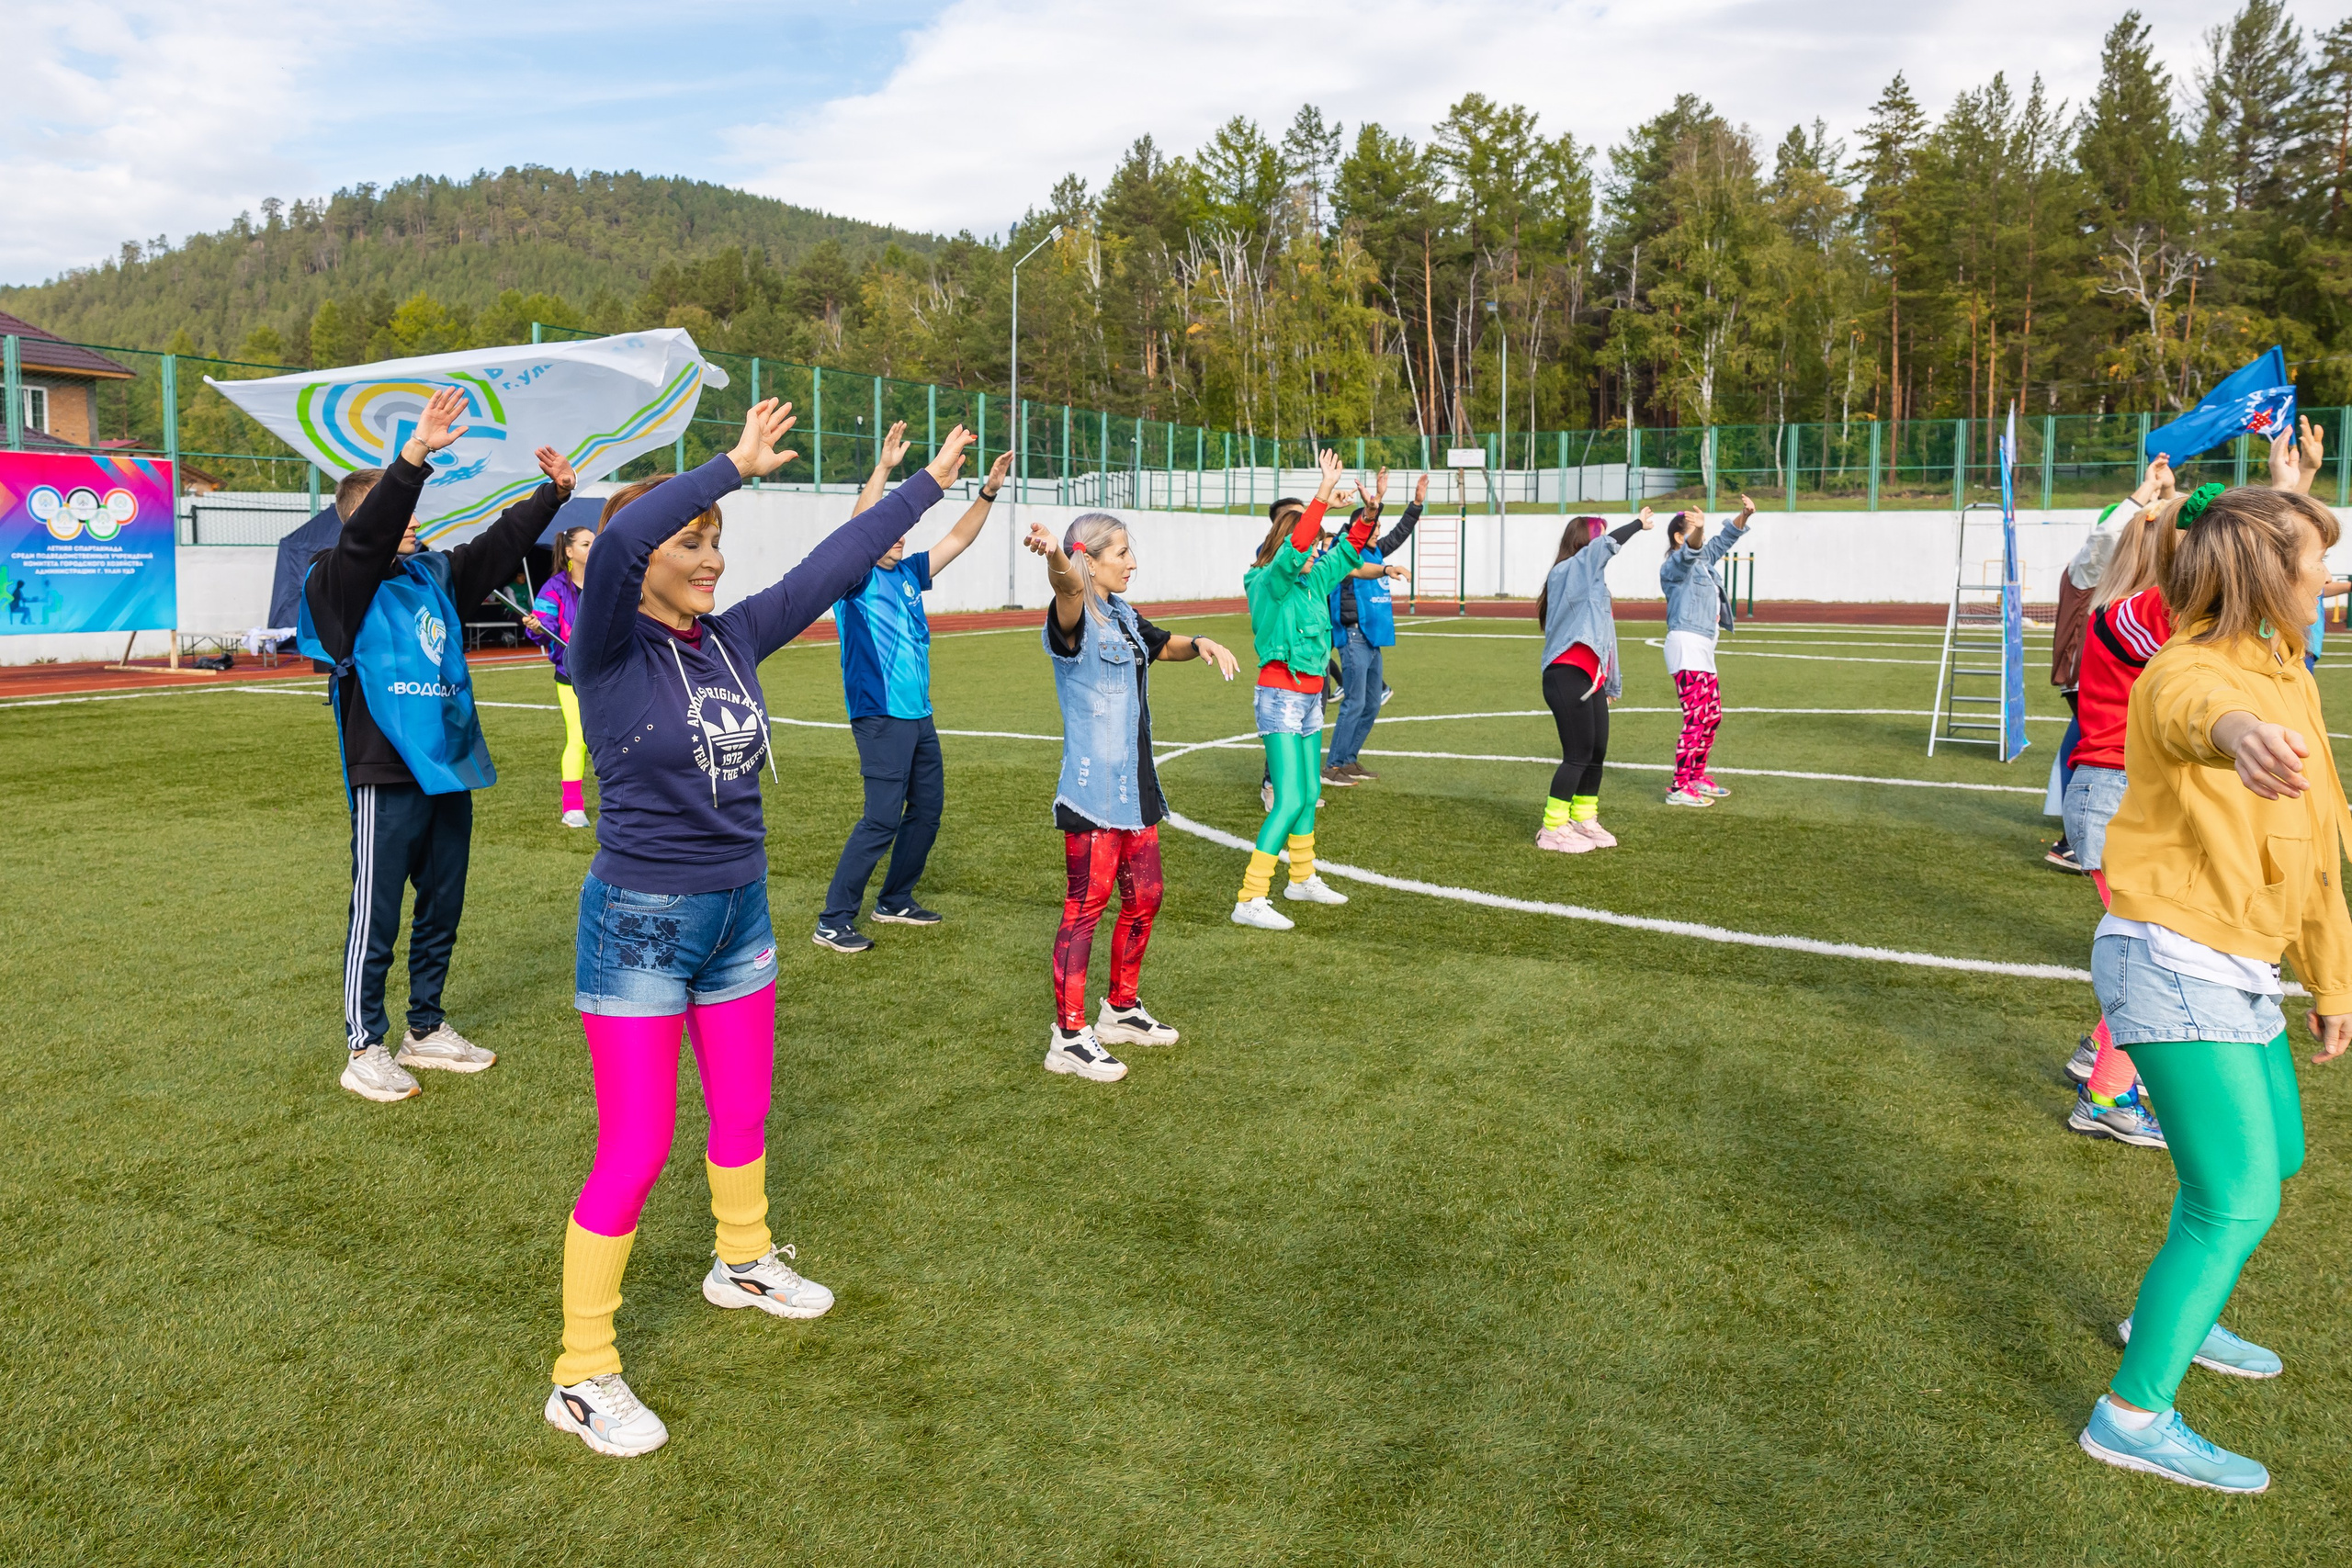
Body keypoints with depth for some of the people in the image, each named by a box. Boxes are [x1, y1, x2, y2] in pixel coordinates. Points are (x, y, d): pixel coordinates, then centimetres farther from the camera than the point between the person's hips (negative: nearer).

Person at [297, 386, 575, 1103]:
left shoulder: (434, 574, 13)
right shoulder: (343, 582, -7)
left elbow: (498, 545, 20)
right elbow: (367, 533, -25)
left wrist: (552, 494, 12)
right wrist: (416, 454, -35)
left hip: (450, 769, 8)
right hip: (388, 778, -7)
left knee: (442, 909, 16)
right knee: (377, 918, 1)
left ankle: (426, 1030, 30)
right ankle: (364, 1049, 12)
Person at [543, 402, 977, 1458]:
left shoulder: (733, 640, 1)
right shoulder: (608, 650, -14)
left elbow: (834, 565, 6)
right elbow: (619, 540, -34)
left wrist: (931, 482, 10)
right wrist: (738, 463, -32)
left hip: (738, 915, 6)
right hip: (638, 925, -6)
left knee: (743, 1114, 22)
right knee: (635, 1152, -2)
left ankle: (745, 1263, 48)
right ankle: (582, 1378, 13)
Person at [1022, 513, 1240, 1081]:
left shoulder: (1124, 618, 13)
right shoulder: (1075, 621, -14)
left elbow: (1166, 646, 32)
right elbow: (1070, 588, -38)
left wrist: (1201, 644, 9)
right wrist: (1055, 556, -63)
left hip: (1135, 788, 9)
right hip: (1092, 791, -9)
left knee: (1144, 898, 16)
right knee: (1085, 906, -5)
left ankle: (1122, 1010, 33)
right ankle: (1069, 1036, 3)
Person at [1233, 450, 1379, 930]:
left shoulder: (1313, 580, 9)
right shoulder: (1269, 582, -14)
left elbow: (1347, 551, 19)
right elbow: (1294, 548, -30)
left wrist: (1369, 512, 3)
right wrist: (1325, 490, -34)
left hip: (1310, 698, 9)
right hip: (1280, 697, -9)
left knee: (1308, 794, 18)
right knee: (1289, 800, -14)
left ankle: (1303, 877, 35)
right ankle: (1249, 900, -14)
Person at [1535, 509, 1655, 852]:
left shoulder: (1589, 580, 22)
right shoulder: (1568, 571, -7)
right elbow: (1608, 545, -25)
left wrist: (1610, 683, 24)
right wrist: (1639, 523, -10)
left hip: (1591, 680, 10)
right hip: (1567, 679, -10)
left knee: (1597, 752, 11)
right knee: (1578, 755, -8)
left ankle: (1584, 821, 23)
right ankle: (1552, 829, -1)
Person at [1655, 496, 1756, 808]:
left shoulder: (1703, 561, 17)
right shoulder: (1673, 565, -10)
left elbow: (1724, 542, 23)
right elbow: (1688, 553, -32)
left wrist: (1743, 516, 5)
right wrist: (1697, 531, -52)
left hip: (1703, 649, 10)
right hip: (1686, 645, -10)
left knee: (1713, 715, 16)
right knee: (1696, 719, -14)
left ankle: (1696, 777, 27)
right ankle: (1679, 788, -13)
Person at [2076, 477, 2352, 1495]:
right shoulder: (2186, 669, -17)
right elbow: (2188, 706, -46)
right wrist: (2230, 726, -70)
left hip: (2240, 970, 10)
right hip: (2173, 961, -10)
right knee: (2237, 1200, -9)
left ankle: (2171, 1316, 43)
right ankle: (2133, 1416, 1)